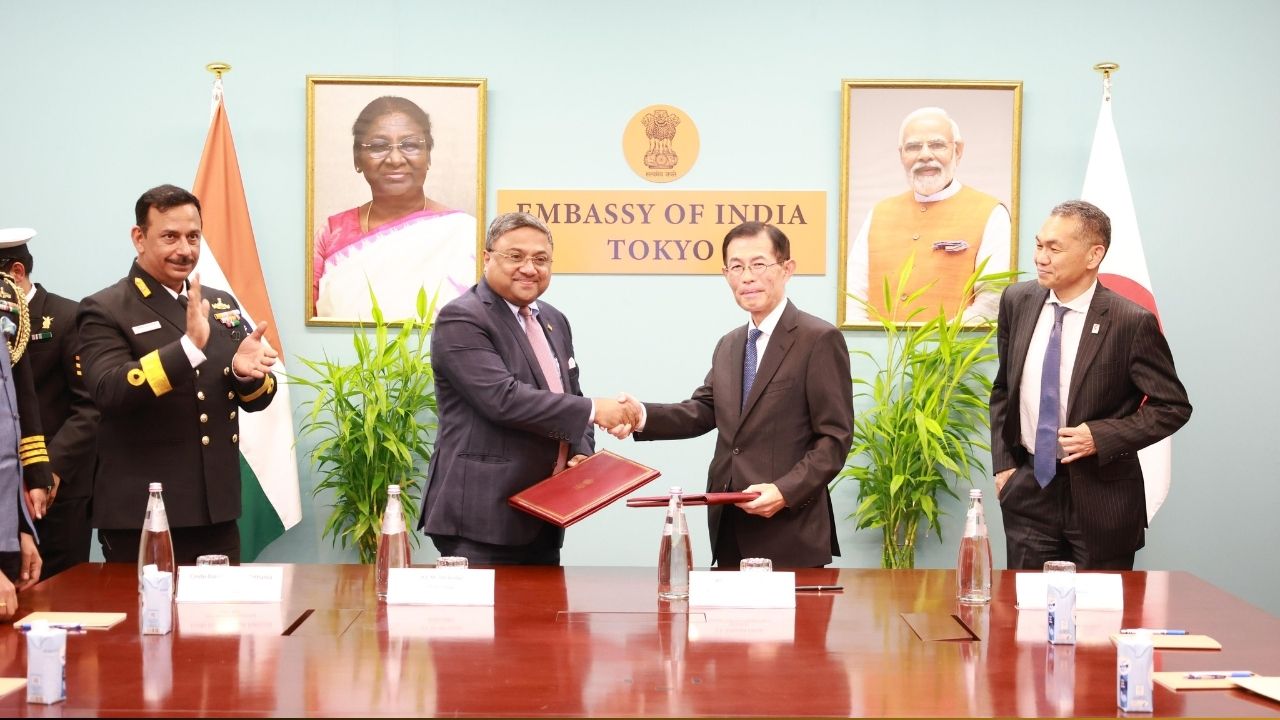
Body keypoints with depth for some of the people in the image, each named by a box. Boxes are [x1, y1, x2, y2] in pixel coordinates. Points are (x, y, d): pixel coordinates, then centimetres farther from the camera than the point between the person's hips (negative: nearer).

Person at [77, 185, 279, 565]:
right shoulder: (104, 310, -5)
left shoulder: (222, 304, 13)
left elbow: (256, 399, 14)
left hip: (217, 511, 6)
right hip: (141, 518, -5)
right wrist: (189, 346, -32)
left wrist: (245, 371, -11)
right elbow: (108, 391, -21)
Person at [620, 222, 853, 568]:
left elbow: (835, 436, -11)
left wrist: (786, 491, -22)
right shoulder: (728, 345, 17)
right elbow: (704, 410, 10)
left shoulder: (819, 339, -8)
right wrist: (643, 415, -8)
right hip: (729, 526, 7)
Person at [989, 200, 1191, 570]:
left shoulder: (1132, 322, -14)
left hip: (1101, 498, -4)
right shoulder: (1017, 301, 1)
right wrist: (1002, 463, 5)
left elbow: (1173, 406, -7)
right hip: (1028, 488, 4)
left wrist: (1101, 437, -17)